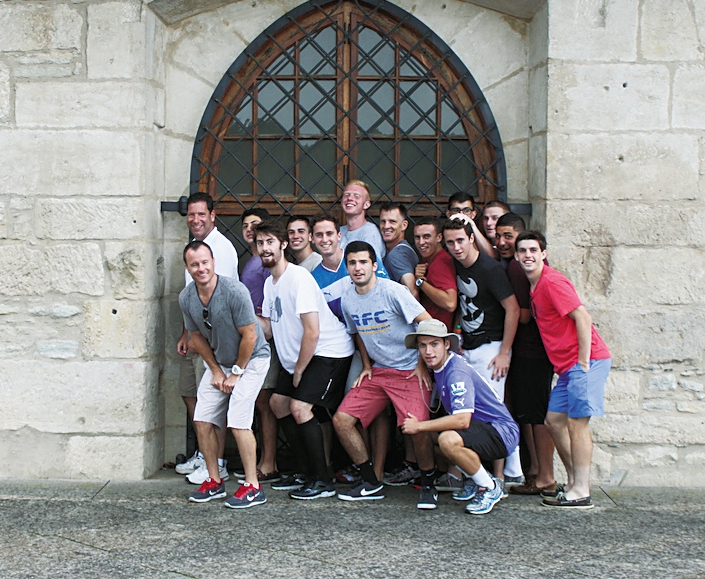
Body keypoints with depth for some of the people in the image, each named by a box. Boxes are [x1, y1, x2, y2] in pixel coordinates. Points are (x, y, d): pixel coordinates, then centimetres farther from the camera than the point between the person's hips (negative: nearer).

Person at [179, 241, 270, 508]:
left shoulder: (235, 291, -25)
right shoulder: (186, 298, -7)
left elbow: (249, 336, -19)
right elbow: (197, 336, 7)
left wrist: (236, 373, -13)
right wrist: (215, 370, 2)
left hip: (251, 359, -6)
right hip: (218, 363, 6)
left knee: (238, 421, -15)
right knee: (202, 420, 1)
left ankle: (253, 487, -6)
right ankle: (215, 481, 16)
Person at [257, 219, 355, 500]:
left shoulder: (299, 277, -21)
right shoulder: (270, 282, 9)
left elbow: (312, 332, -24)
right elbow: (268, 328, 10)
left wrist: (298, 371, -16)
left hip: (328, 351, -10)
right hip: (298, 356, 11)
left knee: (300, 407, -19)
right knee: (278, 402, 12)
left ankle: (323, 481, -8)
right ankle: (307, 473, 19)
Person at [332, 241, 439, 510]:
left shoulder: (392, 291, -14)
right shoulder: (348, 299, 6)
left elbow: (429, 324, -15)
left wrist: (423, 364, -11)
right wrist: (366, 366, 15)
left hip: (409, 371, -7)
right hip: (377, 371, 7)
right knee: (341, 420, -4)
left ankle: (428, 486, 2)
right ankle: (372, 483, 10)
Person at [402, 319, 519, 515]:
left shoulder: (457, 372, -22)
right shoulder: (440, 366, 6)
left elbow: (462, 420, -32)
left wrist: (420, 426, -23)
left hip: (502, 432, -10)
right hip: (480, 427, 10)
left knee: (448, 440, -33)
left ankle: (490, 488, -9)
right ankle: (480, 478, 14)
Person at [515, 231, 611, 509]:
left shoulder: (551, 281, -13)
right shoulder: (536, 286, 15)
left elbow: (583, 318, -18)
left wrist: (583, 362, -18)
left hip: (586, 361, -10)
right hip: (568, 365, 10)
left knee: (576, 422, -8)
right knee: (554, 419, 10)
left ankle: (581, 493, -3)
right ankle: (574, 482, 19)